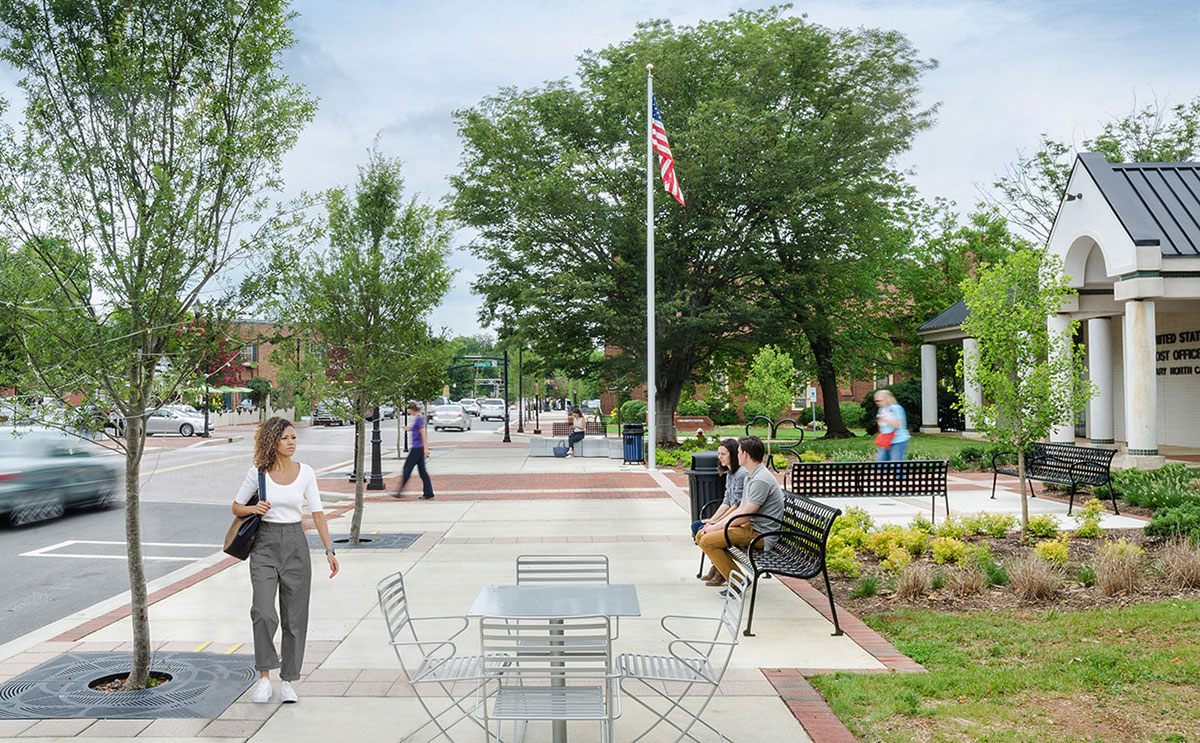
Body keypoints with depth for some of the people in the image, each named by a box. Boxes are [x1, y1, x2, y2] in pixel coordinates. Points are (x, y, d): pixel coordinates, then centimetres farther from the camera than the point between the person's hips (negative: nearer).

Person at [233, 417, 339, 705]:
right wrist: (254, 509, -14)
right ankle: (264, 676, 1)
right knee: (263, 612, -16)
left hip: (295, 544, 1)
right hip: (264, 544, -1)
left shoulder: (305, 473, 0)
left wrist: (329, 550, -5)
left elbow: (317, 512, 1)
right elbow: (236, 508, 8)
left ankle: (287, 681, 15)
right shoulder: (257, 472, -2)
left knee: (295, 617, 3)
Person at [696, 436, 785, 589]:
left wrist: (716, 527, -10)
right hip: (750, 527, 10)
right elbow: (740, 509, 17)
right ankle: (721, 571, 18)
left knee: (707, 541, -20)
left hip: (761, 535, -10)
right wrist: (715, 524, 6)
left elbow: (744, 517, -20)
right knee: (701, 535, 6)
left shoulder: (761, 480, -21)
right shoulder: (750, 476, 14)